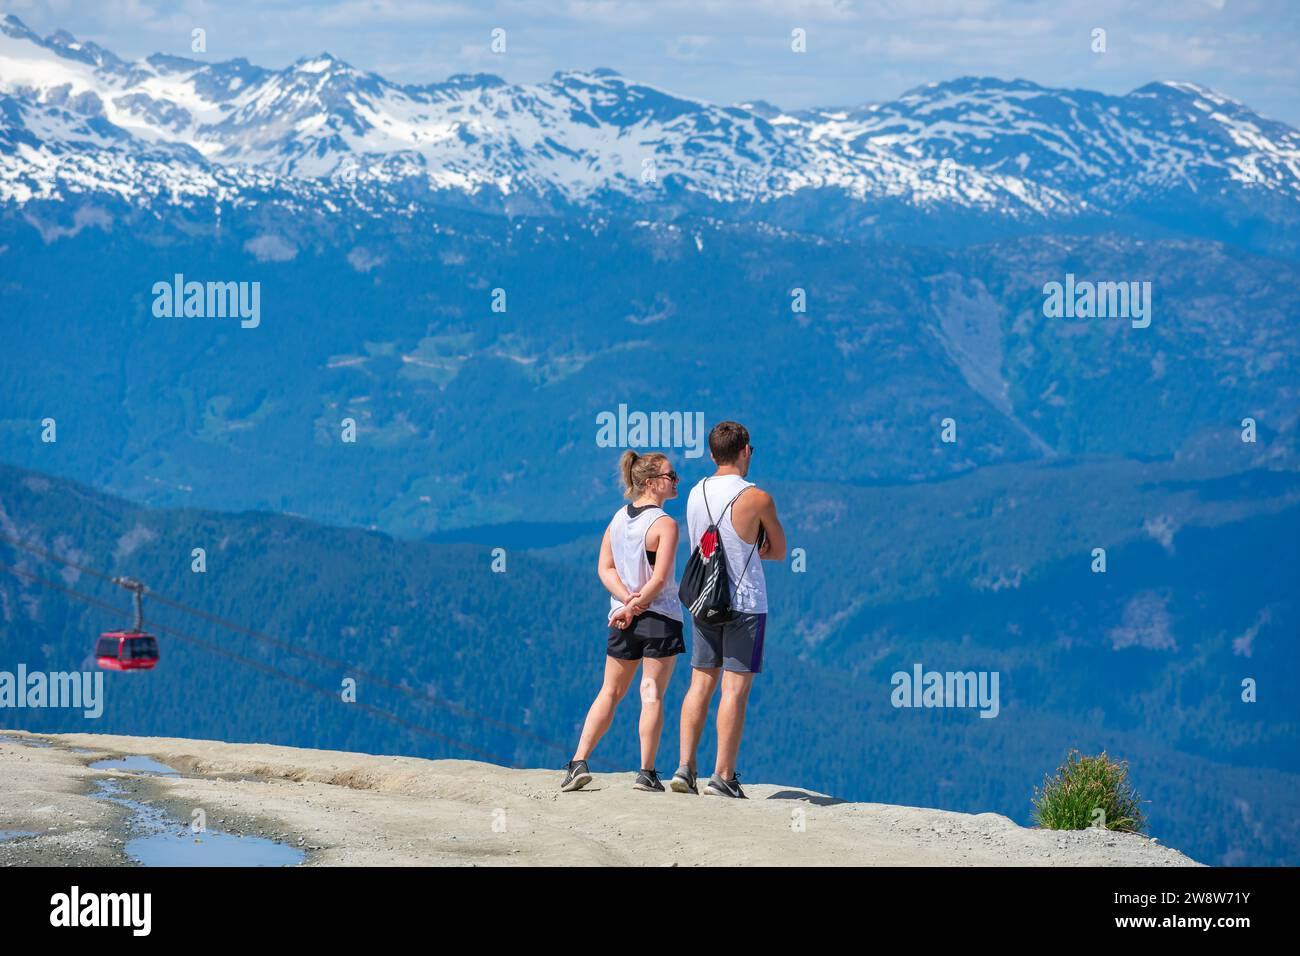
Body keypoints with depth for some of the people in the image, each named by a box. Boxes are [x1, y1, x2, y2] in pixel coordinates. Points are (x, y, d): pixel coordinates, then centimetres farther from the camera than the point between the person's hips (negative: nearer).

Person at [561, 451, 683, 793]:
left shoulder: (618, 518, 7)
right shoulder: (665, 524, -12)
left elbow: (605, 568, 1)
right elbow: (659, 578, -18)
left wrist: (627, 599, -8)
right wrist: (636, 605, -10)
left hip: (623, 618, 5)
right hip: (661, 618, -5)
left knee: (610, 692, 13)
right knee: (652, 695, 0)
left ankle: (578, 762, 6)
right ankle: (646, 772, 0)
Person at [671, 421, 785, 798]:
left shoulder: (695, 495, 6)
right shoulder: (757, 499, -11)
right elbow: (778, 551, 1)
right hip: (745, 604, -5)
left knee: (700, 684, 10)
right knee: (735, 688, -3)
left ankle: (685, 768, 6)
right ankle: (723, 776, -4)